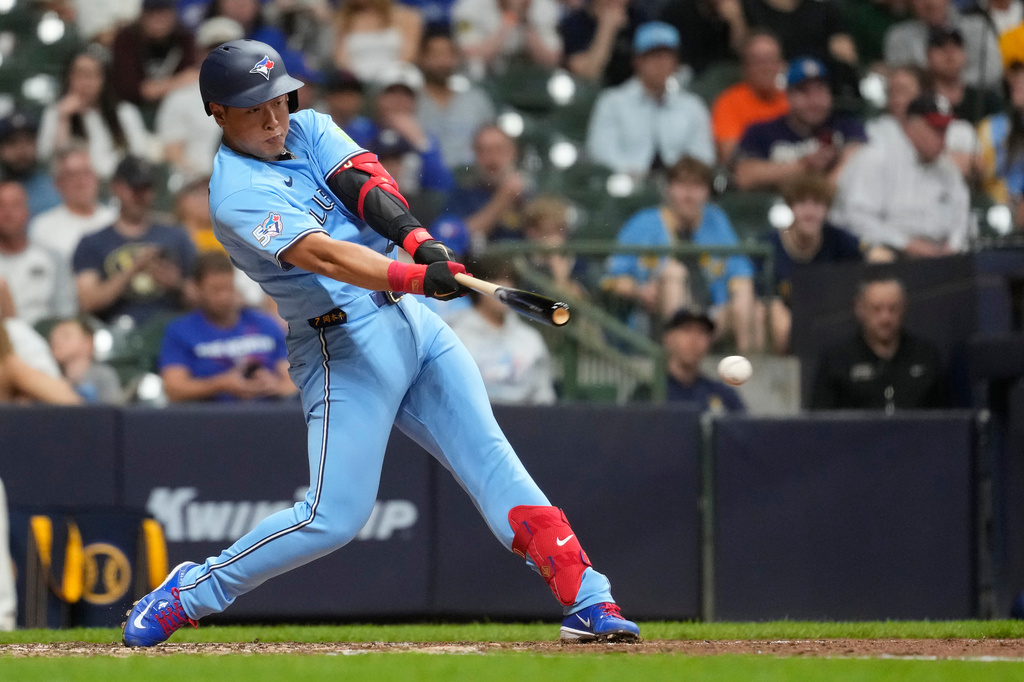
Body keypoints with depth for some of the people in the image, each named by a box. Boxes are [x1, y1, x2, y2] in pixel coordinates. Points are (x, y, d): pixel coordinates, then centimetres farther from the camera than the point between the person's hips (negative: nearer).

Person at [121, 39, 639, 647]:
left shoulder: (309, 129, 9)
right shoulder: (239, 192, -14)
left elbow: (365, 183, -8)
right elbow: (320, 255, -28)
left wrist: (419, 239, -28)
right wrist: (413, 277, -41)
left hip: (413, 322, 7)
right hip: (344, 345, -7)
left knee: (491, 459, -4)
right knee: (336, 516, -9)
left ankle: (588, 602, -10)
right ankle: (191, 592, 7)